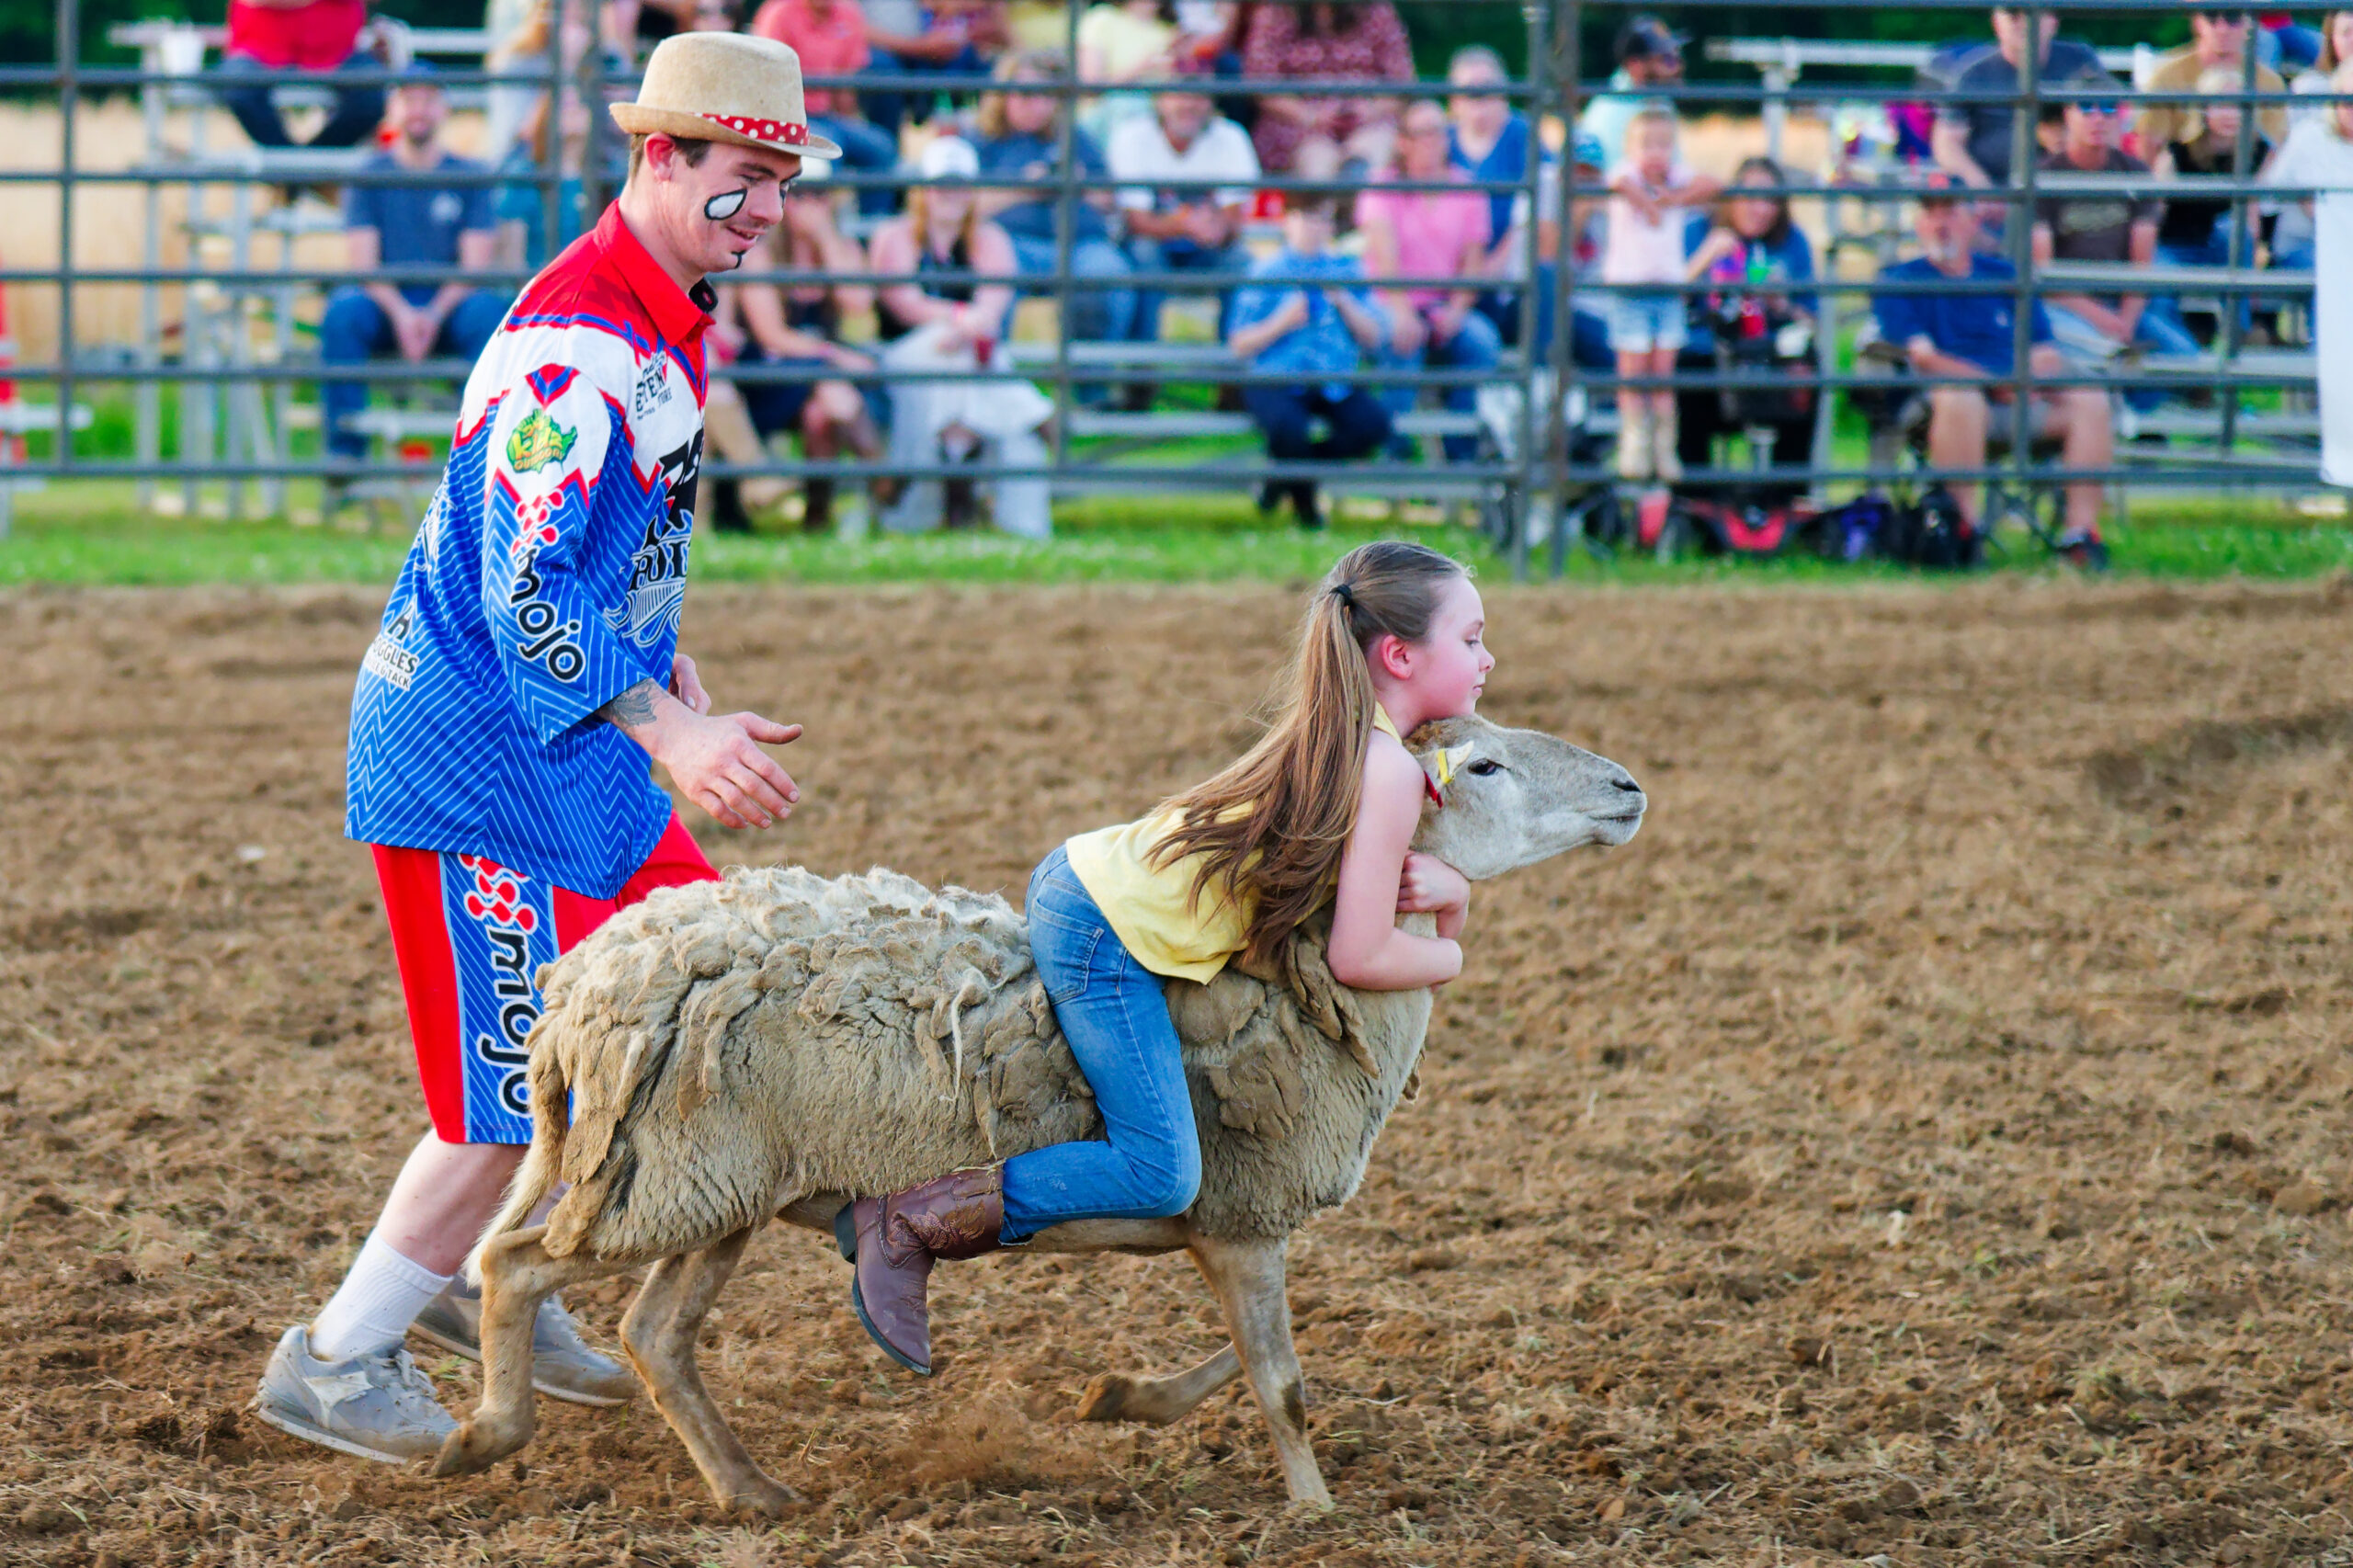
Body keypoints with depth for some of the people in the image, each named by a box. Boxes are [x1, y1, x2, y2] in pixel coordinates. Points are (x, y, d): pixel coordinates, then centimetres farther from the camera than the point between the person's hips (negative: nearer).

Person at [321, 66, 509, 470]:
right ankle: (345, 449, -30)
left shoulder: (471, 178, 9)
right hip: (386, 303, 0)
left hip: (449, 304, 0)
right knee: (342, 312, -32)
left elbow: (476, 266, 0)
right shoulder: (370, 176, 8)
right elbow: (363, 265, -1)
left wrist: (434, 315, -18)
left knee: (489, 313, -33)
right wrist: (401, 314, -20)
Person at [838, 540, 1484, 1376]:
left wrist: (1446, 890, -2)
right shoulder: (1387, 771, -14)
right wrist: (1447, 958, 5)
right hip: (1104, 941, -10)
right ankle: (907, 1225, -13)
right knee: (1162, 1177, -15)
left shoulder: (1331, 735, 13)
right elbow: (1359, 958, -15)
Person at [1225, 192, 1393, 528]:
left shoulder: (1346, 271, 13)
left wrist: (1343, 303, -5)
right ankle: (1303, 499, -1)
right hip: (1275, 383, -4)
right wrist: (1282, 322, -13)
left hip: (1335, 384, 4)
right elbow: (1240, 347, 2)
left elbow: (1374, 339, 10)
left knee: (1374, 422, -25)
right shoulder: (1266, 274, 4)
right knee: (1288, 425, -36)